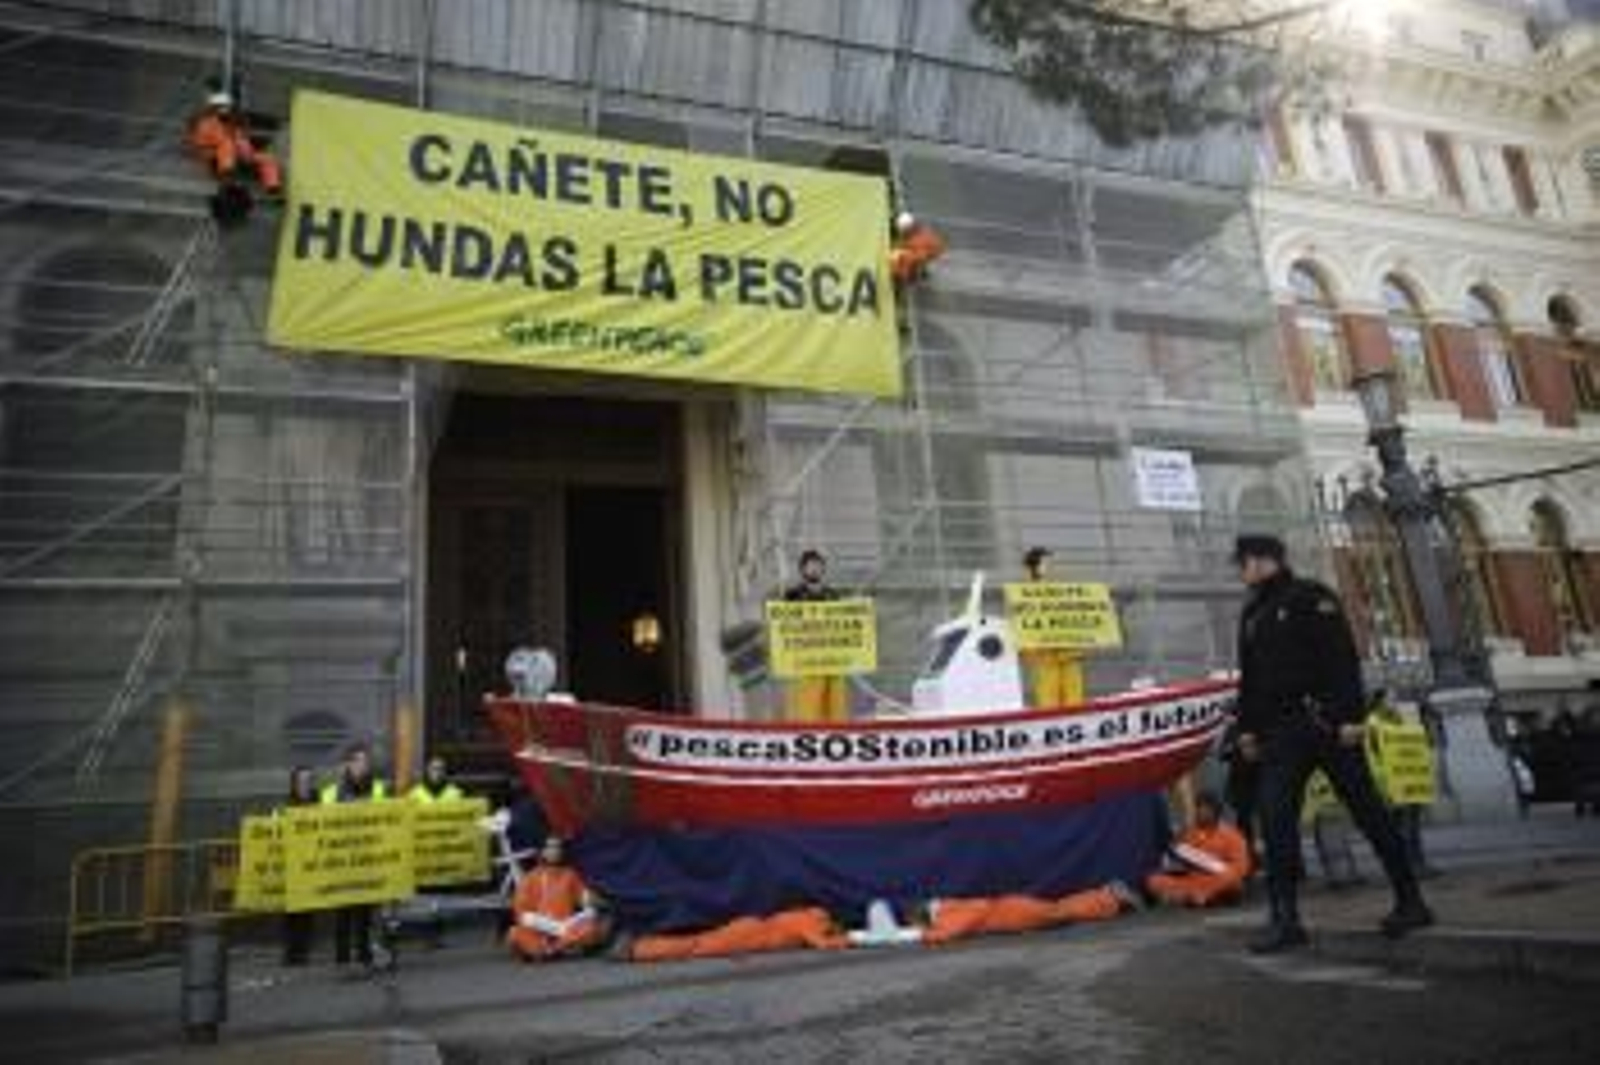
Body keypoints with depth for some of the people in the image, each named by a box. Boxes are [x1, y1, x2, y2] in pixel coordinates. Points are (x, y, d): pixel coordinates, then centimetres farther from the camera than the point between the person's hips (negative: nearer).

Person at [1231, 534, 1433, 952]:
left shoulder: (1311, 598, -3)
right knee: (1275, 819, -3)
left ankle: (1411, 902, 19)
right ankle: (1285, 919, 0)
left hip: (1326, 724, -6)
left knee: (1368, 810, 4)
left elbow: (1344, 658, -11)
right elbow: (1248, 677, 20)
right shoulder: (1252, 614, 18)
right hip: (1280, 729, 6)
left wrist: (1350, 716, -18)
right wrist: (1247, 727, 15)